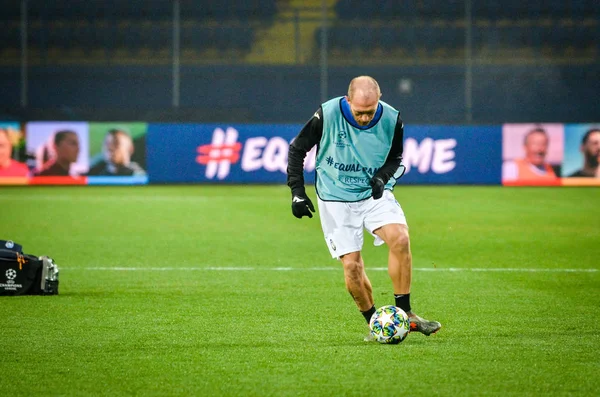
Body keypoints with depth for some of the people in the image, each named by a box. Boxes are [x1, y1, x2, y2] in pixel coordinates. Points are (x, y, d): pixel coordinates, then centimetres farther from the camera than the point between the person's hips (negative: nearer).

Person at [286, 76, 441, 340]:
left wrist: (383, 176, -11)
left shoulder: (391, 119, -10)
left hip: (374, 193, 2)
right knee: (352, 266, -9)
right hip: (336, 198, -1)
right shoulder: (327, 115, -17)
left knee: (400, 238, -23)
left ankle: (404, 314, -13)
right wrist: (297, 192, -7)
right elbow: (296, 149, -3)